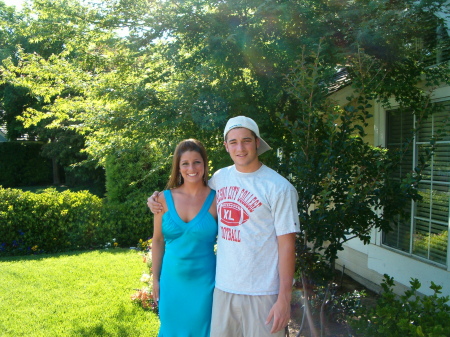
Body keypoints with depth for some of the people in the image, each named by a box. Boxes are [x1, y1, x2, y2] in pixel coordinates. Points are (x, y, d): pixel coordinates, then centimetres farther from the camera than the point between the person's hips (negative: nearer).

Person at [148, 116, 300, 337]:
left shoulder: (278, 187, -10)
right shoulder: (219, 178, 4)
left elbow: (286, 244, -10)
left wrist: (284, 298, -11)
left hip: (262, 293, -4)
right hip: (223, 287, 5)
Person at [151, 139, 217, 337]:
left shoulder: (216, 200, -7)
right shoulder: (165, 198, -2)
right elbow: (158, 241, 6)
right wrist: (155, 279, 7)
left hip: (204, 282, -2)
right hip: (172, 281, 2)